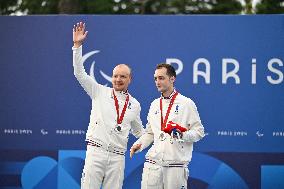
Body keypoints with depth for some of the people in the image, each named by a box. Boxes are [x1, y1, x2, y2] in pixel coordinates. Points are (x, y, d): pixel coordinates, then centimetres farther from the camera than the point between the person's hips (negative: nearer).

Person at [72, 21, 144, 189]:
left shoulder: (134, 105, 15)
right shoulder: (100, 92, 8)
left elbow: (138, 131, 28)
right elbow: (80, 73, 2)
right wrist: (77, 45, -4)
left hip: (117, 156, 3)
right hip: (96, 151, -3)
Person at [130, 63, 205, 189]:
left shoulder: (187, 103, 0)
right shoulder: (154, 105, 17)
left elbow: (199, 132, -1)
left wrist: (182, 135, -19)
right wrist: (139, 145, 6)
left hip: (176, 165, -4)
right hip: (153, 163, 4)